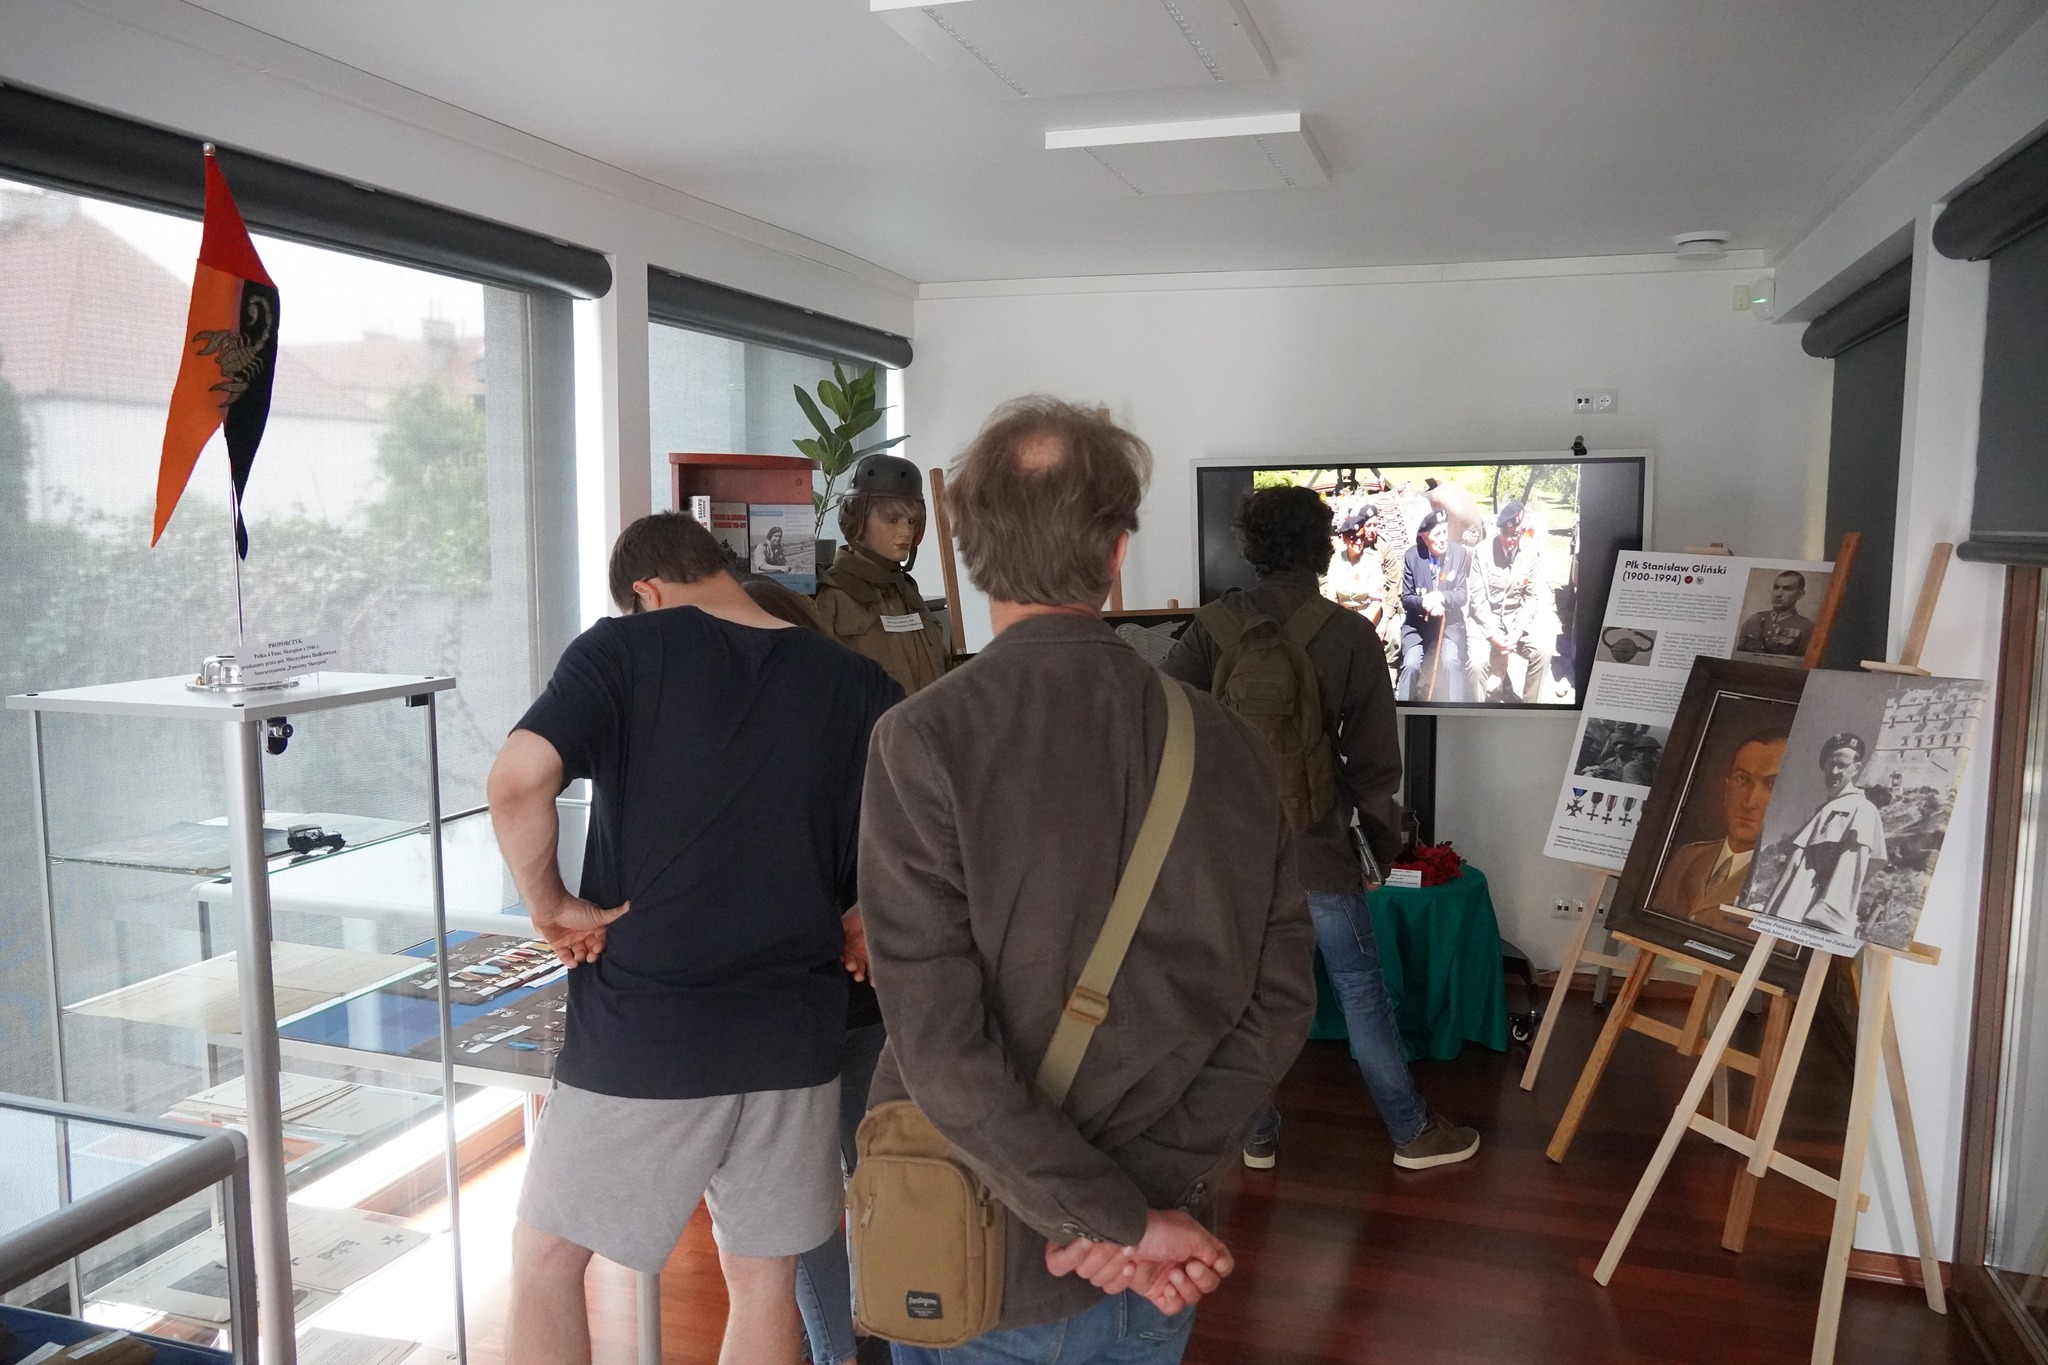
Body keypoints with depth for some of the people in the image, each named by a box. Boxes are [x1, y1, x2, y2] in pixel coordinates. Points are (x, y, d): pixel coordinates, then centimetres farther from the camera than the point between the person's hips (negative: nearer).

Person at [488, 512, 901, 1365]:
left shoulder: (623, 649, -6)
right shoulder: (858, 686, 2)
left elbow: (517, 782, -21)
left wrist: (549, 903, -7)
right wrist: (862, 919, 9)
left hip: (641, 1031, -3)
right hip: (794, 1035, 3)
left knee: (546, 1255, 19)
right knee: (763, 1281, 17)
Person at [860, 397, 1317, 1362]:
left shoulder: (920, 743, -19)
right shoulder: (1226, 748, -8)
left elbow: (941, 1044, -22)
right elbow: (1277, 1002, -6)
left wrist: (1124, 1220, -15)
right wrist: (1145, 1191, -9)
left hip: (977, 1266, -2)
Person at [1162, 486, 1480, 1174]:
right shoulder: (1350, 635, -10)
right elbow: (1374, 764, -7)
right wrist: (1387, 844, 8)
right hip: (1315, 847, -2)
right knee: (1361, 991, 12)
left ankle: (1259, 1134, 28)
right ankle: (1412, 1132, 27)